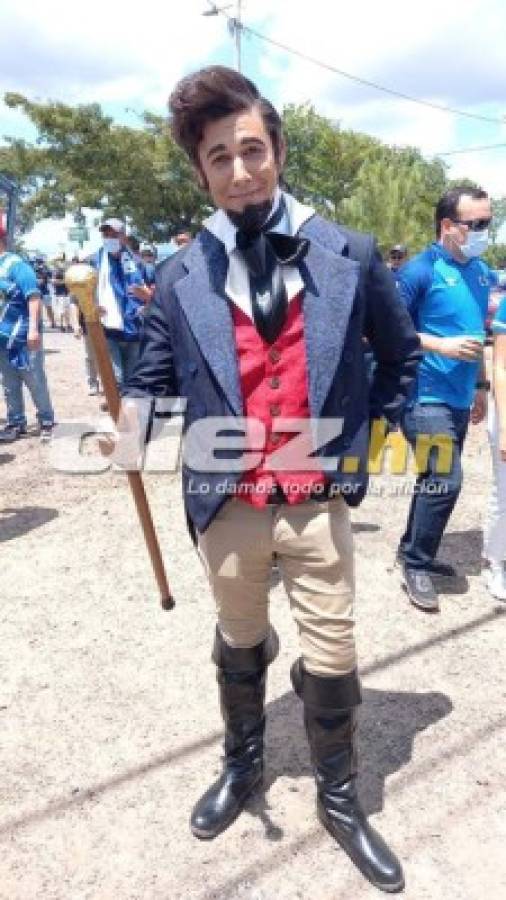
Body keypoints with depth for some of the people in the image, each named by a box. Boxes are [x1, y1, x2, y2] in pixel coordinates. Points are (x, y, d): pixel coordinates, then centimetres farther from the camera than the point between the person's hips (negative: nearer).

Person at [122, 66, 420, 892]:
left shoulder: (349, 256, -4)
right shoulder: (181, 275, -3)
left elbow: (403, 354, 9)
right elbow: (154, 379, 3)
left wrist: (366, 435, 5)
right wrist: (127, 421, -18)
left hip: (319, 501, 0)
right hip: (227, 503, 1)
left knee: (331, 662, 10)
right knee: (239, 647, 21)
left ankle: (340, 796, 38)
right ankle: (242, 764, 48)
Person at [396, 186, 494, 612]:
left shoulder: (482, 272, 12)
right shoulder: (421, 270, -11)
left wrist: (480, 385, 20)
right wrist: (442, 346, -21)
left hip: (458, 398, 8)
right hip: (426, 396, -8)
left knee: (436, 478, 15)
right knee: (445, 480, -10)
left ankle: (413, 550, 31)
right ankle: (416, 564, 7)